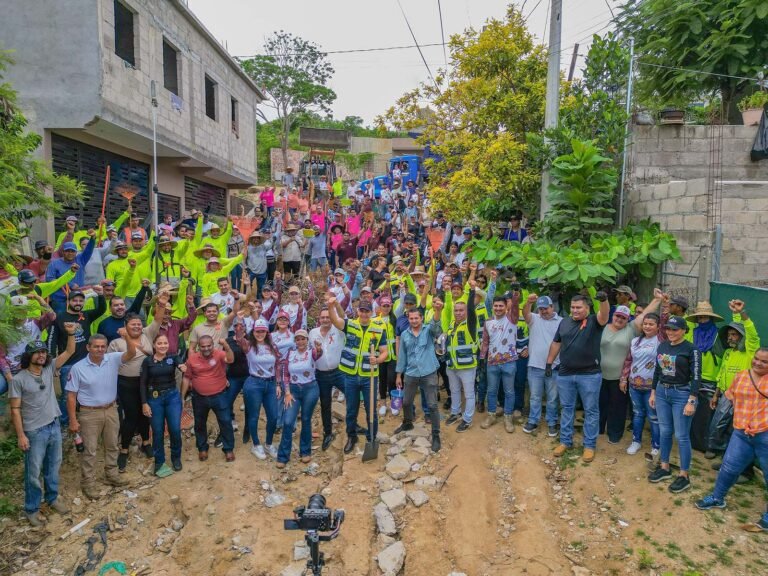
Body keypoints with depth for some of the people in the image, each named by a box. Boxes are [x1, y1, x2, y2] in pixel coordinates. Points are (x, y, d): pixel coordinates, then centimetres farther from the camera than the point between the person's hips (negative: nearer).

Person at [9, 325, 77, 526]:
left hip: (54, 427, 5)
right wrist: (21, 436, -14)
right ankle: (31, 509, 23)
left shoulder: (49, 369, 0)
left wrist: (70, 333, -18)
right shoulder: (18, 379, -13)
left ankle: (52, 499, 36)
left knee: (53, 467, 18)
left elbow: (69, 352, 0)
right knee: (34, 472, 7)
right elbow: (15, 410, -12)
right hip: (34, 432, -5)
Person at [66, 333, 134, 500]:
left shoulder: (113, 359, -7)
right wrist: (73, 420, -10)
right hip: (89, 414, -3)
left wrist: (127, 336, -40)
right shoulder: (78, 368, -12)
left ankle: (112, 475, 37)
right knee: (89, 450, 6)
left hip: (111, 410, 4)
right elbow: (71, 395, -9)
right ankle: (88, 483, 21)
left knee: (112, 446, 18)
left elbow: (132, 353, -21)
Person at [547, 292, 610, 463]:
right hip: (565, 374, 4)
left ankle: (590, 445, 18)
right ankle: (565, 441, 26)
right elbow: (556, 343, 15)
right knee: (566, 408, 13)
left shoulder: (594, 322, -5)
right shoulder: (564, 322, 8)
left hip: (589, 375, -4)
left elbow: (605, 314, -28)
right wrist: (549, 363, 13)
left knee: (591, 410, 6)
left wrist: (604, 300, -48)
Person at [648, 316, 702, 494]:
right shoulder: (662, 346, 7)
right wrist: (653, 392, 14)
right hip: (662, 392, 6)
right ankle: (664, 468, 26)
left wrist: (691, 401, -16)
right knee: (664, 432, 13)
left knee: (681, 436, 0)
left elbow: (696, 377, -12)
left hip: (682, 394, -6)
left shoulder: (691, 349, -10)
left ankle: (684, 476, 11)